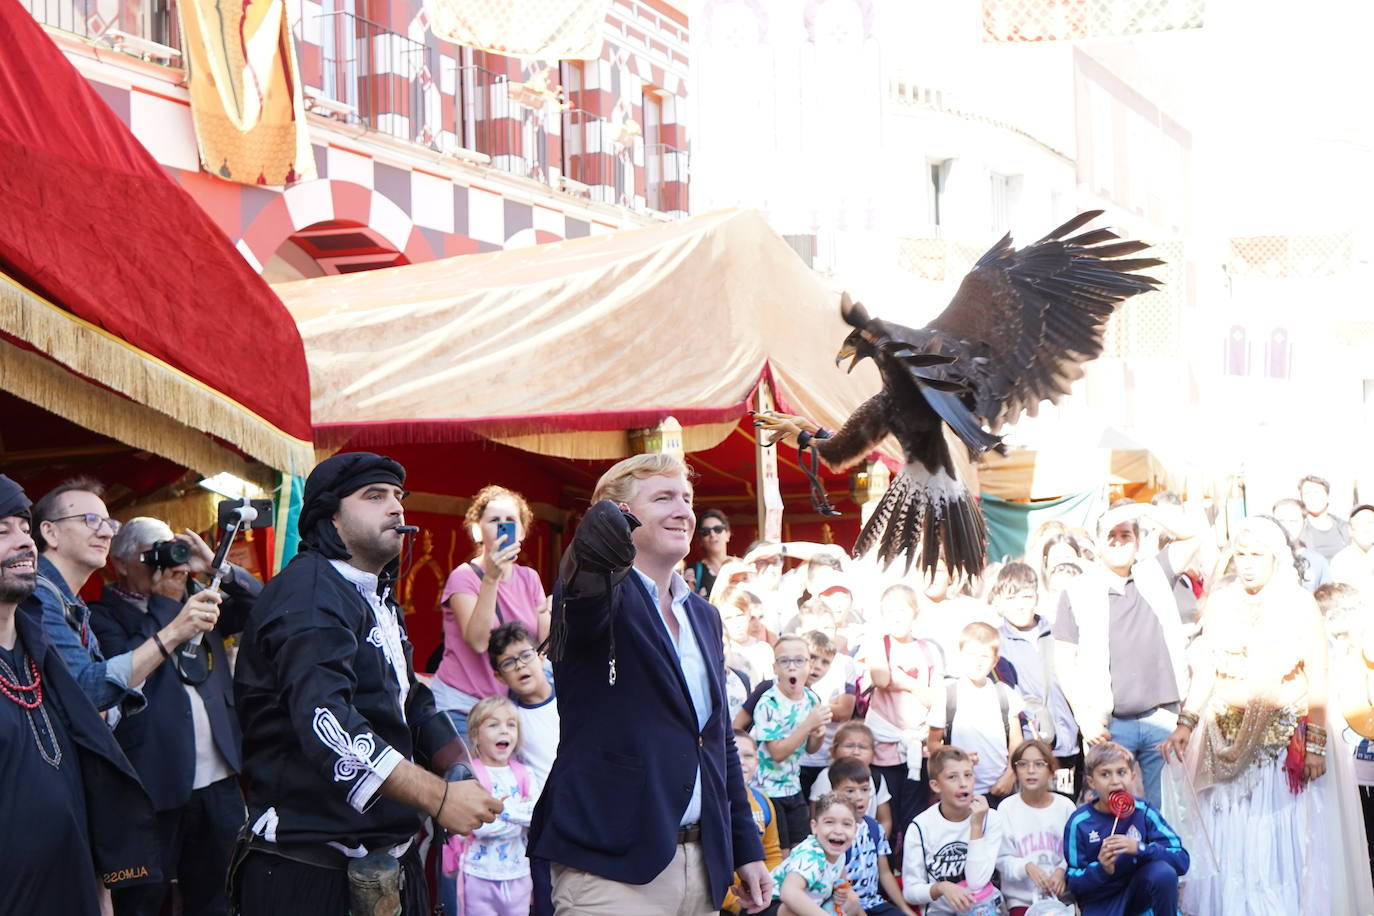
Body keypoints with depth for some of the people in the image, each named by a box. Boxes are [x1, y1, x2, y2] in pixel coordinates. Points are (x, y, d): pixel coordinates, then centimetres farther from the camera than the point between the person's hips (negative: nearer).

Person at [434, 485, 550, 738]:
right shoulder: (463, 577, -7)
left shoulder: (529, 579, 9)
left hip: (511, 705, 5)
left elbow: (545, 643, 5)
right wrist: (491, 577, -27)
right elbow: (478, 641, -22)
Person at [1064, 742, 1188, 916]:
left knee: (1164, 872, -29)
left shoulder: (1144, 812, -8)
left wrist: (1140, 848, -29)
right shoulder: (1079, 823, -9)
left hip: (1138, 892, 2)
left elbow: (1182, 860, -15)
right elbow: (1073, 882, -8)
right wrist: (1102, 869, -28)